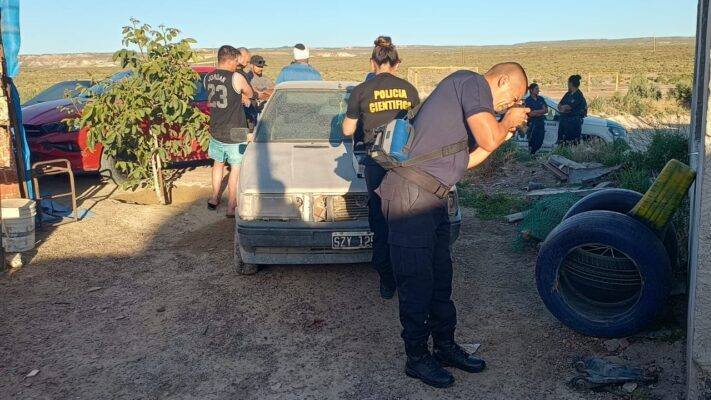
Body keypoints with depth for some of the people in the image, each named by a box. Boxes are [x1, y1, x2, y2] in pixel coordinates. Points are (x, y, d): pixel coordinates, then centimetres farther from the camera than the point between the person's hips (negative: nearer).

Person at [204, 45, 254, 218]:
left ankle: (214, 198, 33)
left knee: (218, 163, 24)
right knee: (236, 168, 5)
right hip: (234, 133, -6)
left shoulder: (207, 78, 1)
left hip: (215, 131, 6)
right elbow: (249, 94, -1)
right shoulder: (237, 78, -17)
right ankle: (231, 207, 7)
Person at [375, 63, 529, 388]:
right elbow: (489, 139, -19)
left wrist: (503, 132, 16)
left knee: (440, 278, 16)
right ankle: (417, 358, 15)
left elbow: (464, 161, 20)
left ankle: (445, 347, 30)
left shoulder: (468, 94, 21)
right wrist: (509, 120, 2)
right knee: (417, 282, 1)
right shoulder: (472, 82, -7)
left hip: (433, 199, 10)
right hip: (411, 195, -10)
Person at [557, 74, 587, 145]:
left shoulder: (578, 95, -10)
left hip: (573, 122, -9)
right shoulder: (568, 94, 17)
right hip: (563, 120, 9)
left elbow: (569, 107, -18)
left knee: (571, 144, -10)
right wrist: (564, 108, -6)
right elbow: (559, 105, 16)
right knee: (561, 142, 9)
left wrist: (562, 107, 3)